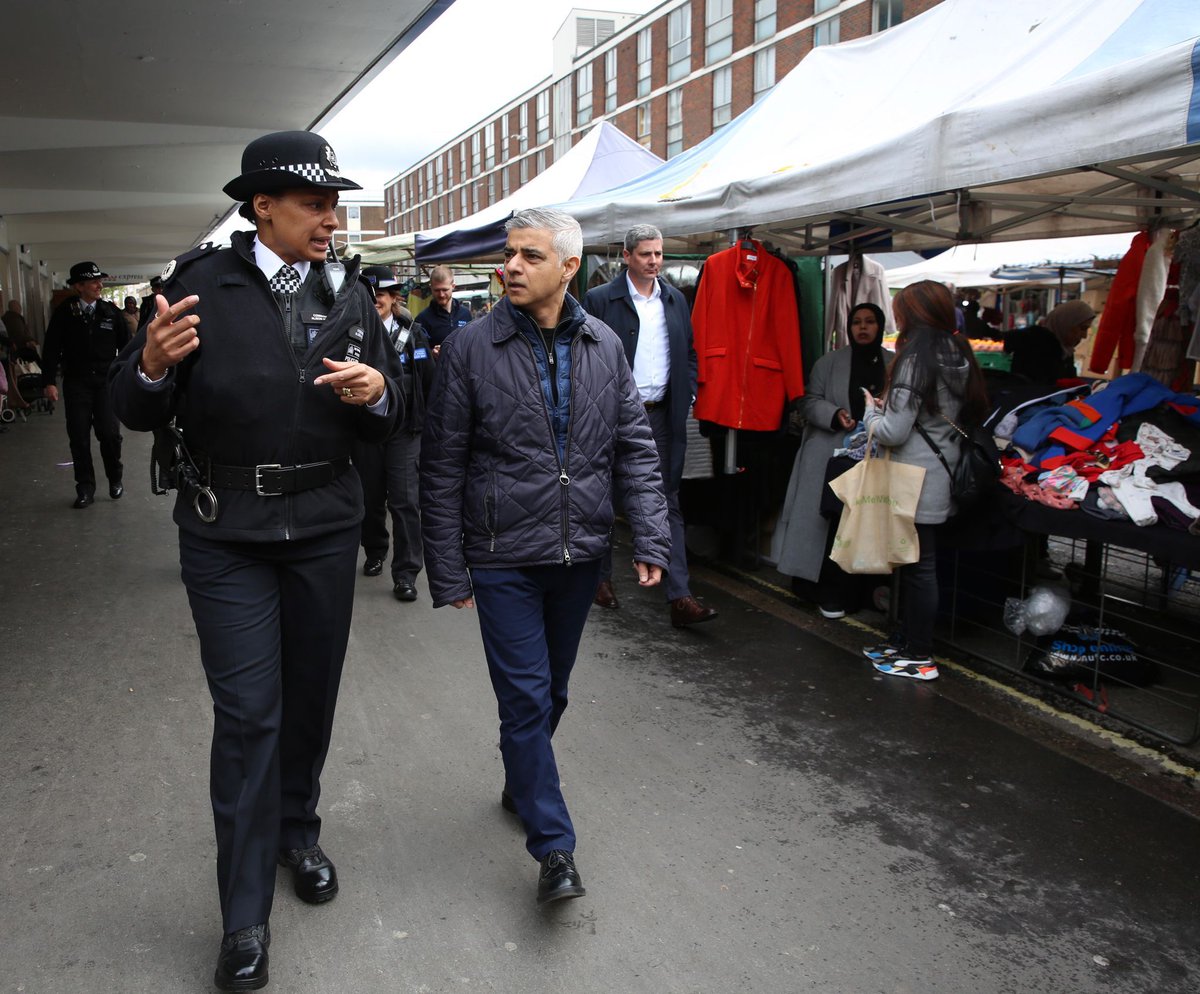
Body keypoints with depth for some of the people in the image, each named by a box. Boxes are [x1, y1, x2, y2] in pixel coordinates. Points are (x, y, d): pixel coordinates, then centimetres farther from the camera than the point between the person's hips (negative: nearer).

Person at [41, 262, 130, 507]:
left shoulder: (111, 311, 1)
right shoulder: (64, 313, -2)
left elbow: (125, 344, 7)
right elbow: (51, 348, 0)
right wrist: (49, 381, -5)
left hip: (106, 381, 0)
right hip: (76, 383, 0)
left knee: (110, 433, -7)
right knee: (79, 437, 2)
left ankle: (115, 479, 17)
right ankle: (85, 488, 13)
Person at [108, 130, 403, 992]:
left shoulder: (350, 297, 5)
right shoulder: (200, 284, -7)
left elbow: (387, 422, 8)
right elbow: (139, 413, -5)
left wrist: (376, 391, -14)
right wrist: (153, 363, -27)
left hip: (325, 530, 4)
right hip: (227, 537, -3)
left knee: (312, 697, 15)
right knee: (248, 717, -1)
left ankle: (298, 833, 41)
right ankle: (246, 919, 15)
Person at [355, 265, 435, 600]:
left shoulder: (412, 334, 1)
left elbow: (428, 380, 5)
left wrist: (424, 420, 3)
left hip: (404, 428, 0)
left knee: (405, 498, -5)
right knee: (371, 496, 13)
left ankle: (405, 573, 1)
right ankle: (375, 552, 35)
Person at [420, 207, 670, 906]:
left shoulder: (604, 347, 2)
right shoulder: (470, 349, -7)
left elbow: (635, 448, 4)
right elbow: (443, 468, -5)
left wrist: (651, 538, -5)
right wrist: (448, 572, -6)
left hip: (580, 554, 4)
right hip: (504, 558, -3)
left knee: (552, 690, 19)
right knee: (526, 697, -3)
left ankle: (521, 785, 44)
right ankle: (555, 847, 9)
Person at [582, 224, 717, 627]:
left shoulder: (675, 300, 11)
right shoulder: (599, 300, -4)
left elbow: (689, 354, 16)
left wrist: (687, 398, 4)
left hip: (661, 415, 3)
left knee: (667, 503, 1)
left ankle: (680, 596, 0)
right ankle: (602, 576, 30)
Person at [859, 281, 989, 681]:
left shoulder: (917, 359, -17)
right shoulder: (958, 356, 8)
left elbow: (893, 433, -20)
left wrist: (872, 410, 1)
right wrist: (890, 407, 15)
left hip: (916, 481, -8)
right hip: (941, 478, 8)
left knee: (918, 565, 0)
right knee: (918, 563, 16)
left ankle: (919, 657, 9)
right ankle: (905, 640, 28)